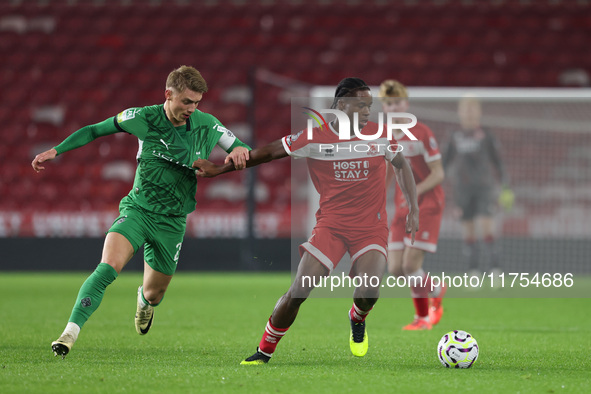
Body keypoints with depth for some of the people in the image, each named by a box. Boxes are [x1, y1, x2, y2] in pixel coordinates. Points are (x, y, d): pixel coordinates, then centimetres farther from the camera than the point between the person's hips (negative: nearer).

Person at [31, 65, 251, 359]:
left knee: (154, 294, 13)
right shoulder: (144, 118, -8)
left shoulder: (206, 125, -5)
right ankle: (69, 334, -29)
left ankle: (144, 300, 53)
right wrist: (56, 151, -2)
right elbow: (95, 130, 3)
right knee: (108, 266, -28)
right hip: (137, 209, -2)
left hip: (172, 221, 2)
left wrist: (240, 150, -19)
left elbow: (240, 148, 6)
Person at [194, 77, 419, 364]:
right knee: (298, 291, -12)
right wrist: (220, 169, 3)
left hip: (371, 228, 0)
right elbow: (269, 153, 2)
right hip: (330, 224, 0)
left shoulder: (378, 136, -3)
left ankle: (357, 320, 15)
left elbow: (401, 165, 15)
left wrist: (413, 209, 6)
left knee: (368, 294, -23)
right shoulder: (315, 138, -7)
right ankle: (265, 351, 7)